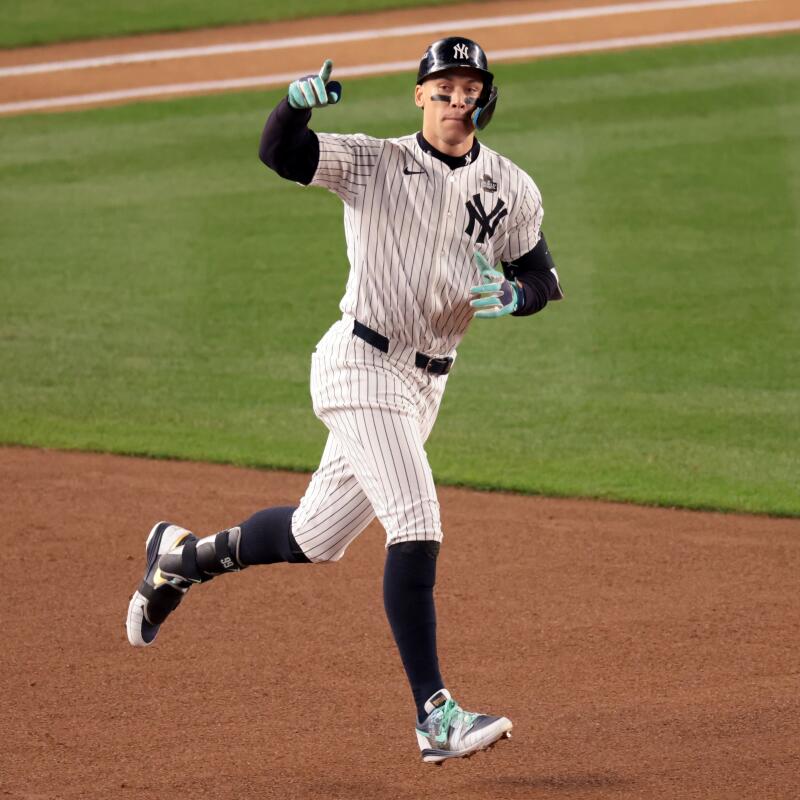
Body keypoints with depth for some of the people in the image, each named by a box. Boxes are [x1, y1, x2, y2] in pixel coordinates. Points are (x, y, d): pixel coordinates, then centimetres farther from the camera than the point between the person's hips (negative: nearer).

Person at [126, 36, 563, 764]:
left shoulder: (511, 191, 5)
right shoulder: (372, 164, -7)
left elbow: (544, 279, 10)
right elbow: (278, 152, -17)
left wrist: (513, 296, -14)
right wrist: (297, 102, -39)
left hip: (424, 383, 6)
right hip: (361, 367, -6)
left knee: (316, 538, 15)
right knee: (416, 524, -20)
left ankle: (181, 556, 41)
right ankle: (435, 716, -22)